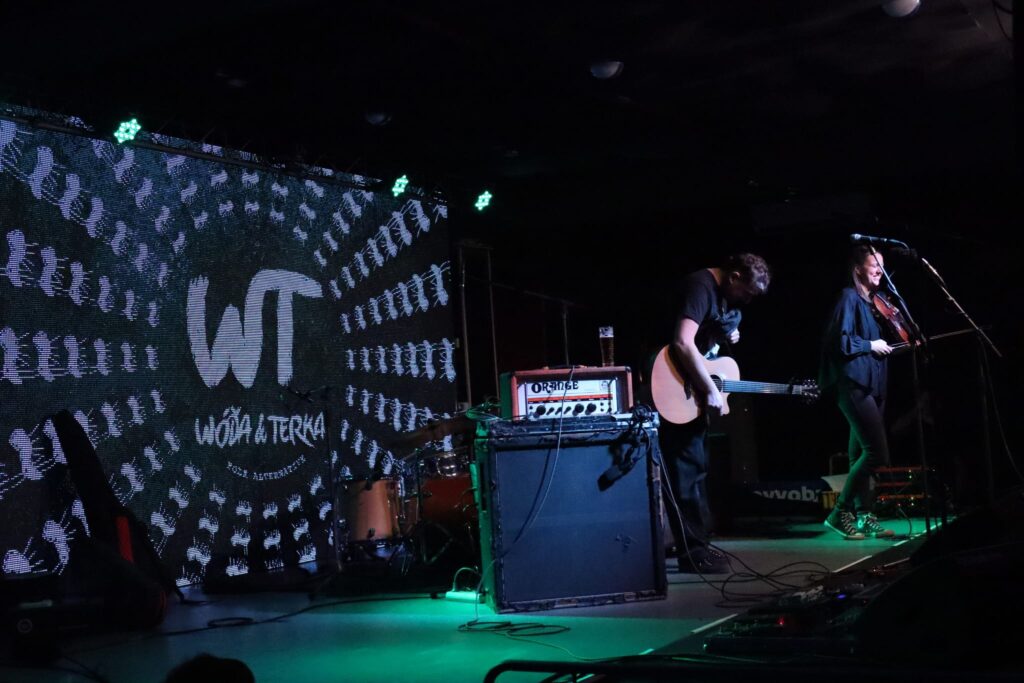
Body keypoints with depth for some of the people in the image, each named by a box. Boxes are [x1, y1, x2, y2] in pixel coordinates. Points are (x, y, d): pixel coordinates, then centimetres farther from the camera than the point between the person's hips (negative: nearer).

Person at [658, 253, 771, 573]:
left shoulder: (724, 295, 11)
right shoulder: (700, 286, -19)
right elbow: (682, 343, -30)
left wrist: (727, 335, 3)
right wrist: (710, 390, -27)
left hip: (696, 388, 11)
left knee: (696, 466, 16)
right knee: (688, 468, -10)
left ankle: (696, 541, 25)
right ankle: (692, 551, -7)